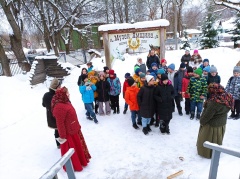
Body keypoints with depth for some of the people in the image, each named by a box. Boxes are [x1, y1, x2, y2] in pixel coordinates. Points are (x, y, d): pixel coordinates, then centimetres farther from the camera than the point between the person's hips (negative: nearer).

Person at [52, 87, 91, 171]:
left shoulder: (66, 102, 4)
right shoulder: (59, 107, -29)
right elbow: (60, 123, -26)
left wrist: (77, 126, 19)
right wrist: (62, 136, -21)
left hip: (73, 130, 10)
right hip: (68, 133, -10)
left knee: (78, 146, 27)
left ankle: (81, 160, 49)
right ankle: (72, 166, 33)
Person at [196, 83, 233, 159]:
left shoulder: (214, 102, -36)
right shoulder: (227, 98, -10)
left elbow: (207, 115, -25)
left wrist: (202, 122, -7)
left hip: (212, 124, -8)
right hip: (221, 123, 8)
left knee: (207, 139, 15)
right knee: (216, 139, 27)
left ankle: (206, 153, 34)